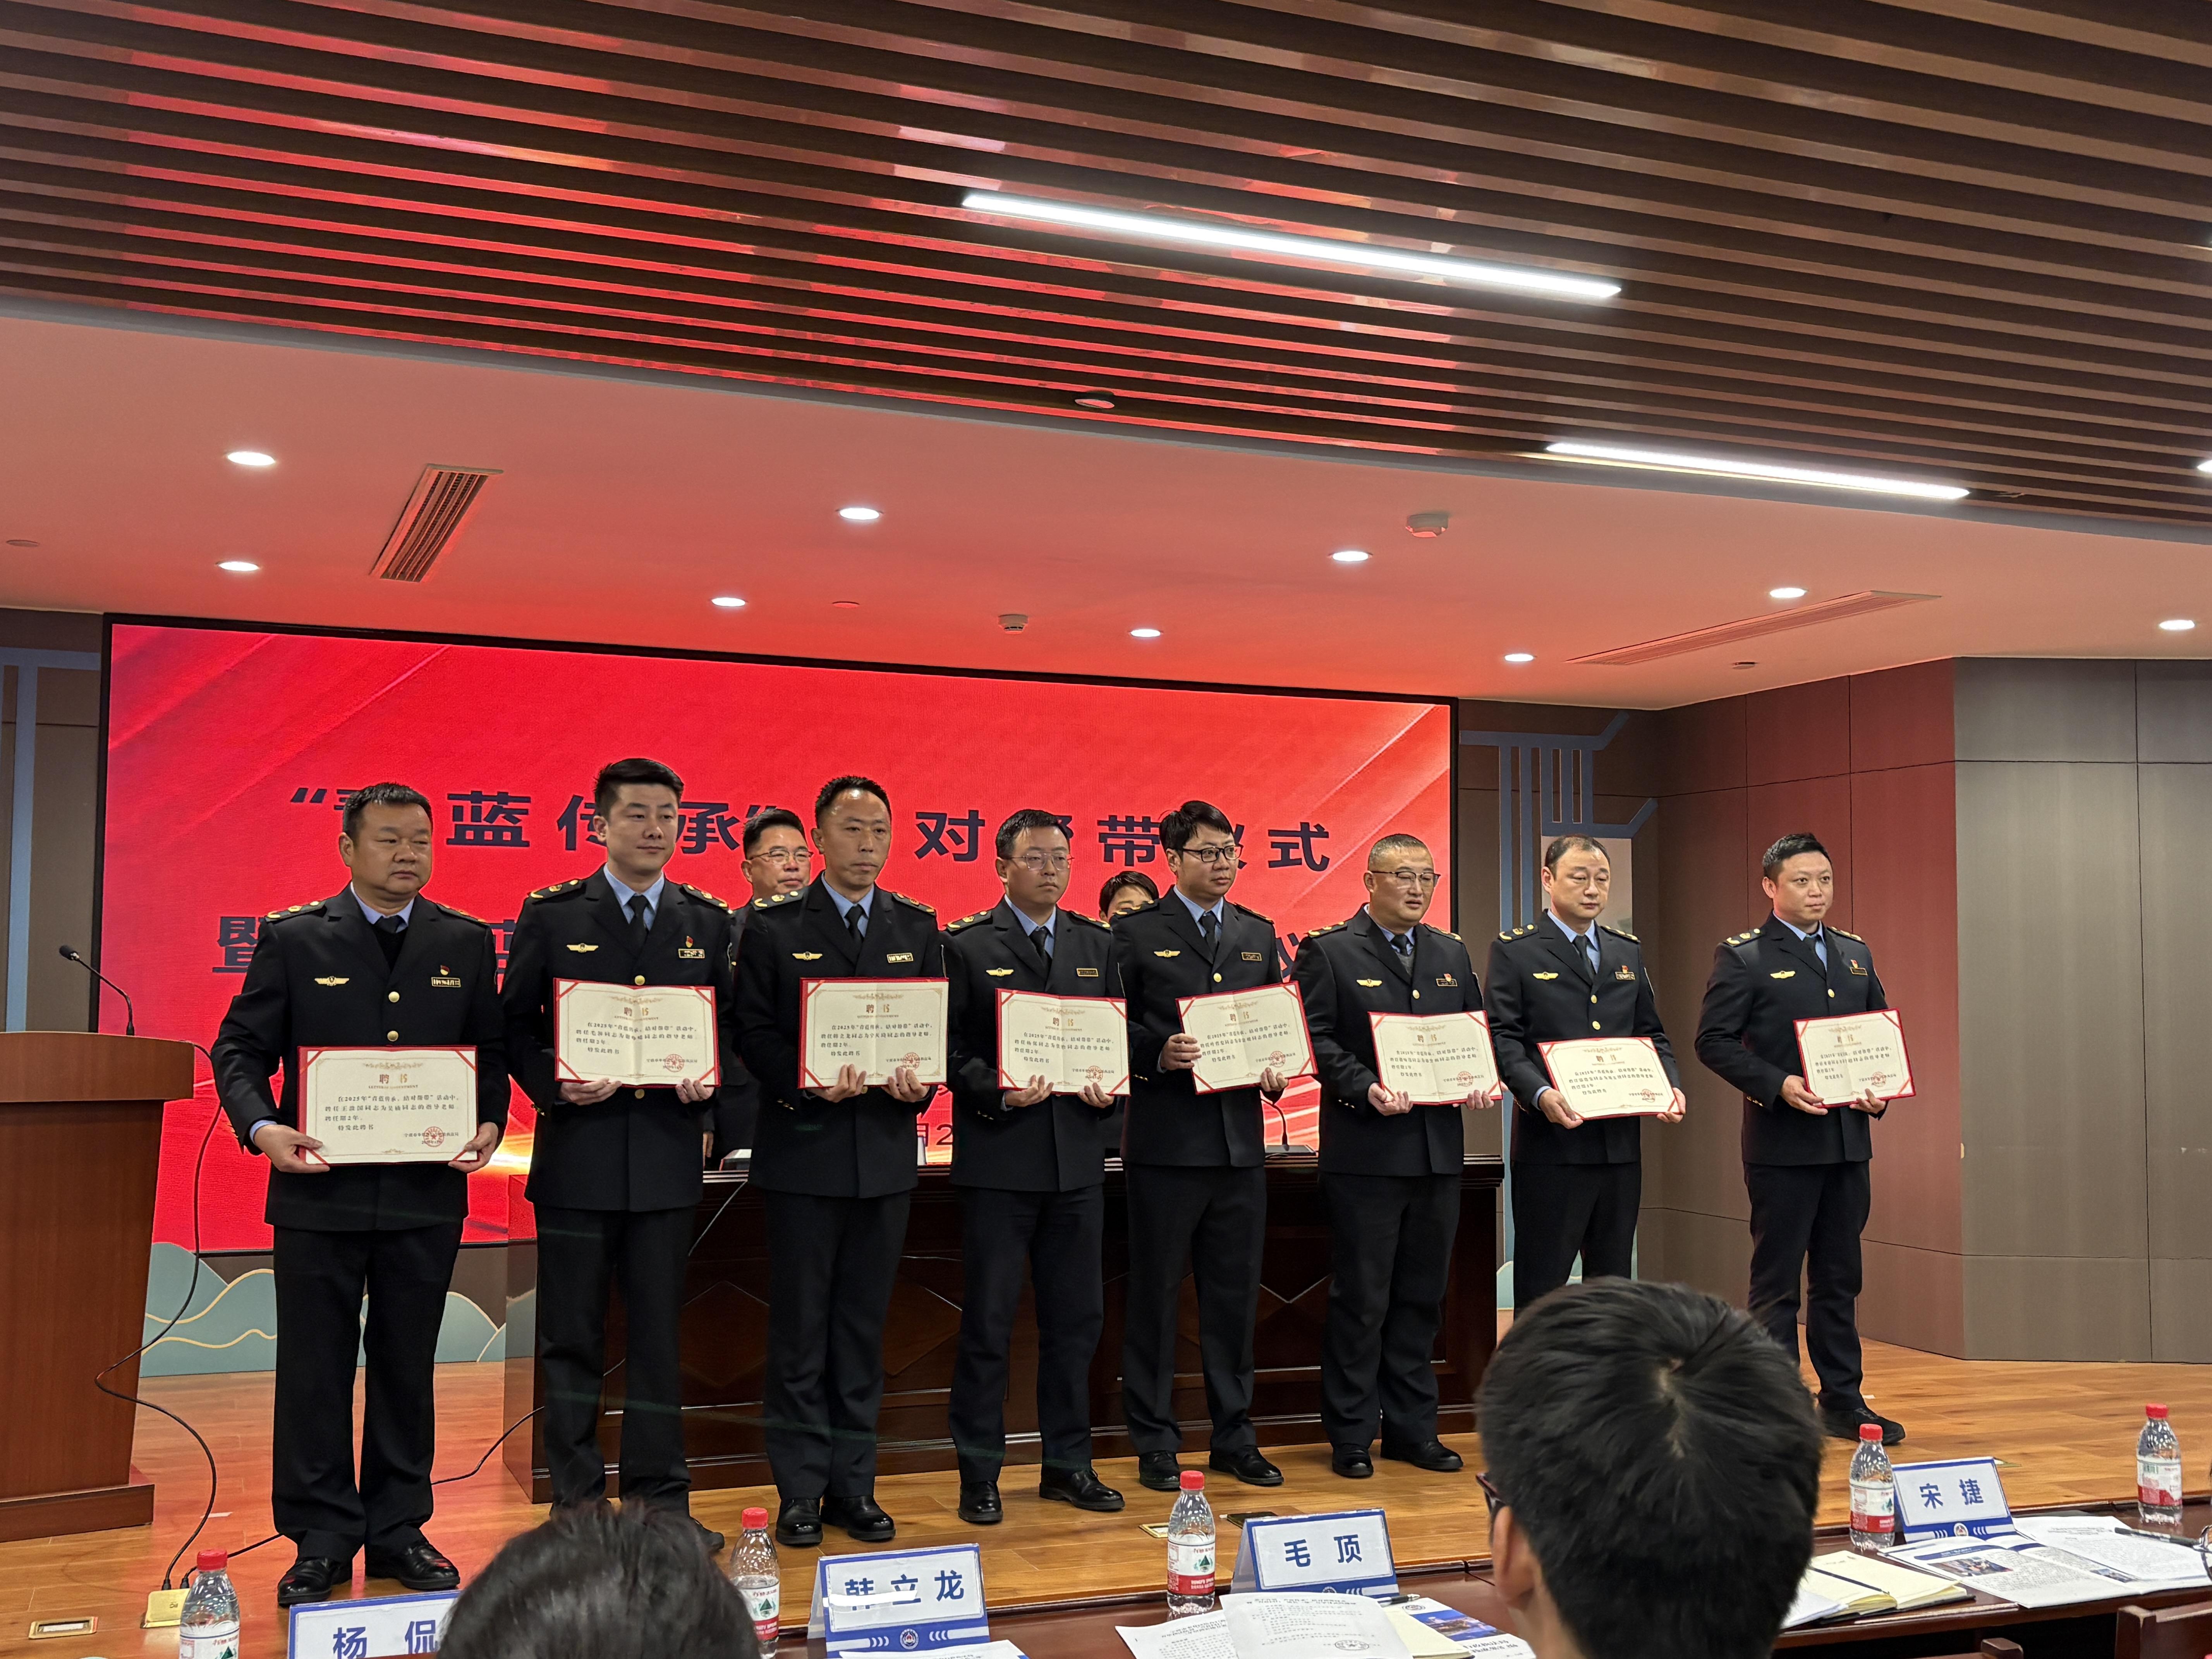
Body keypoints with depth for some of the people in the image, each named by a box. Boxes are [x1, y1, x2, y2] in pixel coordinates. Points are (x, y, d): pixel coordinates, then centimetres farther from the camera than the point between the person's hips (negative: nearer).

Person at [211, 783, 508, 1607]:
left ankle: (398, 1529, 23)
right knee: (315, 1369, 5)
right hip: (320, 1190, -1)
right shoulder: (292, 939, 1)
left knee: (407, 1367, 11)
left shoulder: (466, 943, 6)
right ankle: (321, 1540, 17)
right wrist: (262, 1127, -16)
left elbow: (492, 1051, 9)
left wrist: (490, 1121, -8)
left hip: (427, 1195, 2)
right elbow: (240, 1049, 0)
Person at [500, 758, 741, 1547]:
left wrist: (709, 1084, -9)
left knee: (658, 1334, 9)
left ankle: (661, 1499, 18)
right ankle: (578, 1504, 17)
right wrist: (554, 1085, -15)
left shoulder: (710, 921, 8)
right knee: (571, 1336, 6)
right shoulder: (551, 915, 1)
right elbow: (516, 1025, 2)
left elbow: (730, 1028, 10)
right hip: (577, 1151, -2)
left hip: (667, 1153, 2)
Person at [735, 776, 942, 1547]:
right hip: (804, 1146, -3)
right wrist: (807, 1084, -20)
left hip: (886, 1150, 3)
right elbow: (754, 1033, -4)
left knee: (864, 1325, 10)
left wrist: (922, 1080, -12)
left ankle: (854, 1485, 19)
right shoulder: (773, 926, 0)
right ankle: (801, 1491, 13)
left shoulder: (919, 927, 9)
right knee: (800, 1329, 4)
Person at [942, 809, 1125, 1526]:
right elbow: (949, 1048, -4)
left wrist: (1110, 1082, -6)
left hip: (1077, 1156, 4)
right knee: (988, 1323, 2)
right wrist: (998, 1093, -19)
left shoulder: (1098, 945, 12)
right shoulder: (966, 946, -1)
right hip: (998, 1157, -4)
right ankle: (979, 1473, 12)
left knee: (1076, 1318, 11)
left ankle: (1068, 1464, 23)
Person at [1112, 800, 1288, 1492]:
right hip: (1165, 1142, -4)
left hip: (1242, 1141, 5)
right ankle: (1155, 1442, 13)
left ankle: (1235, 1438, 22)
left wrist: (1278, 1068, -2)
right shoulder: (1137, 933, -1)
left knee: (1236, 1296, 11)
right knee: (1155, 1296, 3)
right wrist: (1158, 1054, -19)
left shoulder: (1259, 935, 14)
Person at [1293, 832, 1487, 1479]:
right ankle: (1351, 1436, 10)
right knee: (1360, 1298, 0)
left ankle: (1413, 1428, 22)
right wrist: (1366, 1088, -21)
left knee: (1422, 1296, 12)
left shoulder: (1452, 954, 16)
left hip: (1438, 1151, 6)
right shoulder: (1328, 952, -2)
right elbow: (1316, 1039, -8)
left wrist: (1479, 1079, -2)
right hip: (1364, 1152, -5)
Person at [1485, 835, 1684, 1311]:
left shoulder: (1628, 952, 16)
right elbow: (1503, 1038, -9)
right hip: (1550, 1141, -5)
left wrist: (1671, 1085, -2)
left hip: (1620, 1142, 5)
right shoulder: (1513, 951, -1)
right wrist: (1540, 1094, -25)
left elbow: (1651, 1034, 17)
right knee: (1541, 1288, 1)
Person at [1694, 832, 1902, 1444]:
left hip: (1849, 1140, 6)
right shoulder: (1743, 957, -4)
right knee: (1776, 1281, 2)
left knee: (1840, 1279, 13)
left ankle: (1842, 1400, 22)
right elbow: (1714, 1040, -10)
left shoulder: (1856, 954, 14)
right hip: (1782, 1142, -6)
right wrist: (1777, 1085, -20)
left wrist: (1881, 1089, 0)